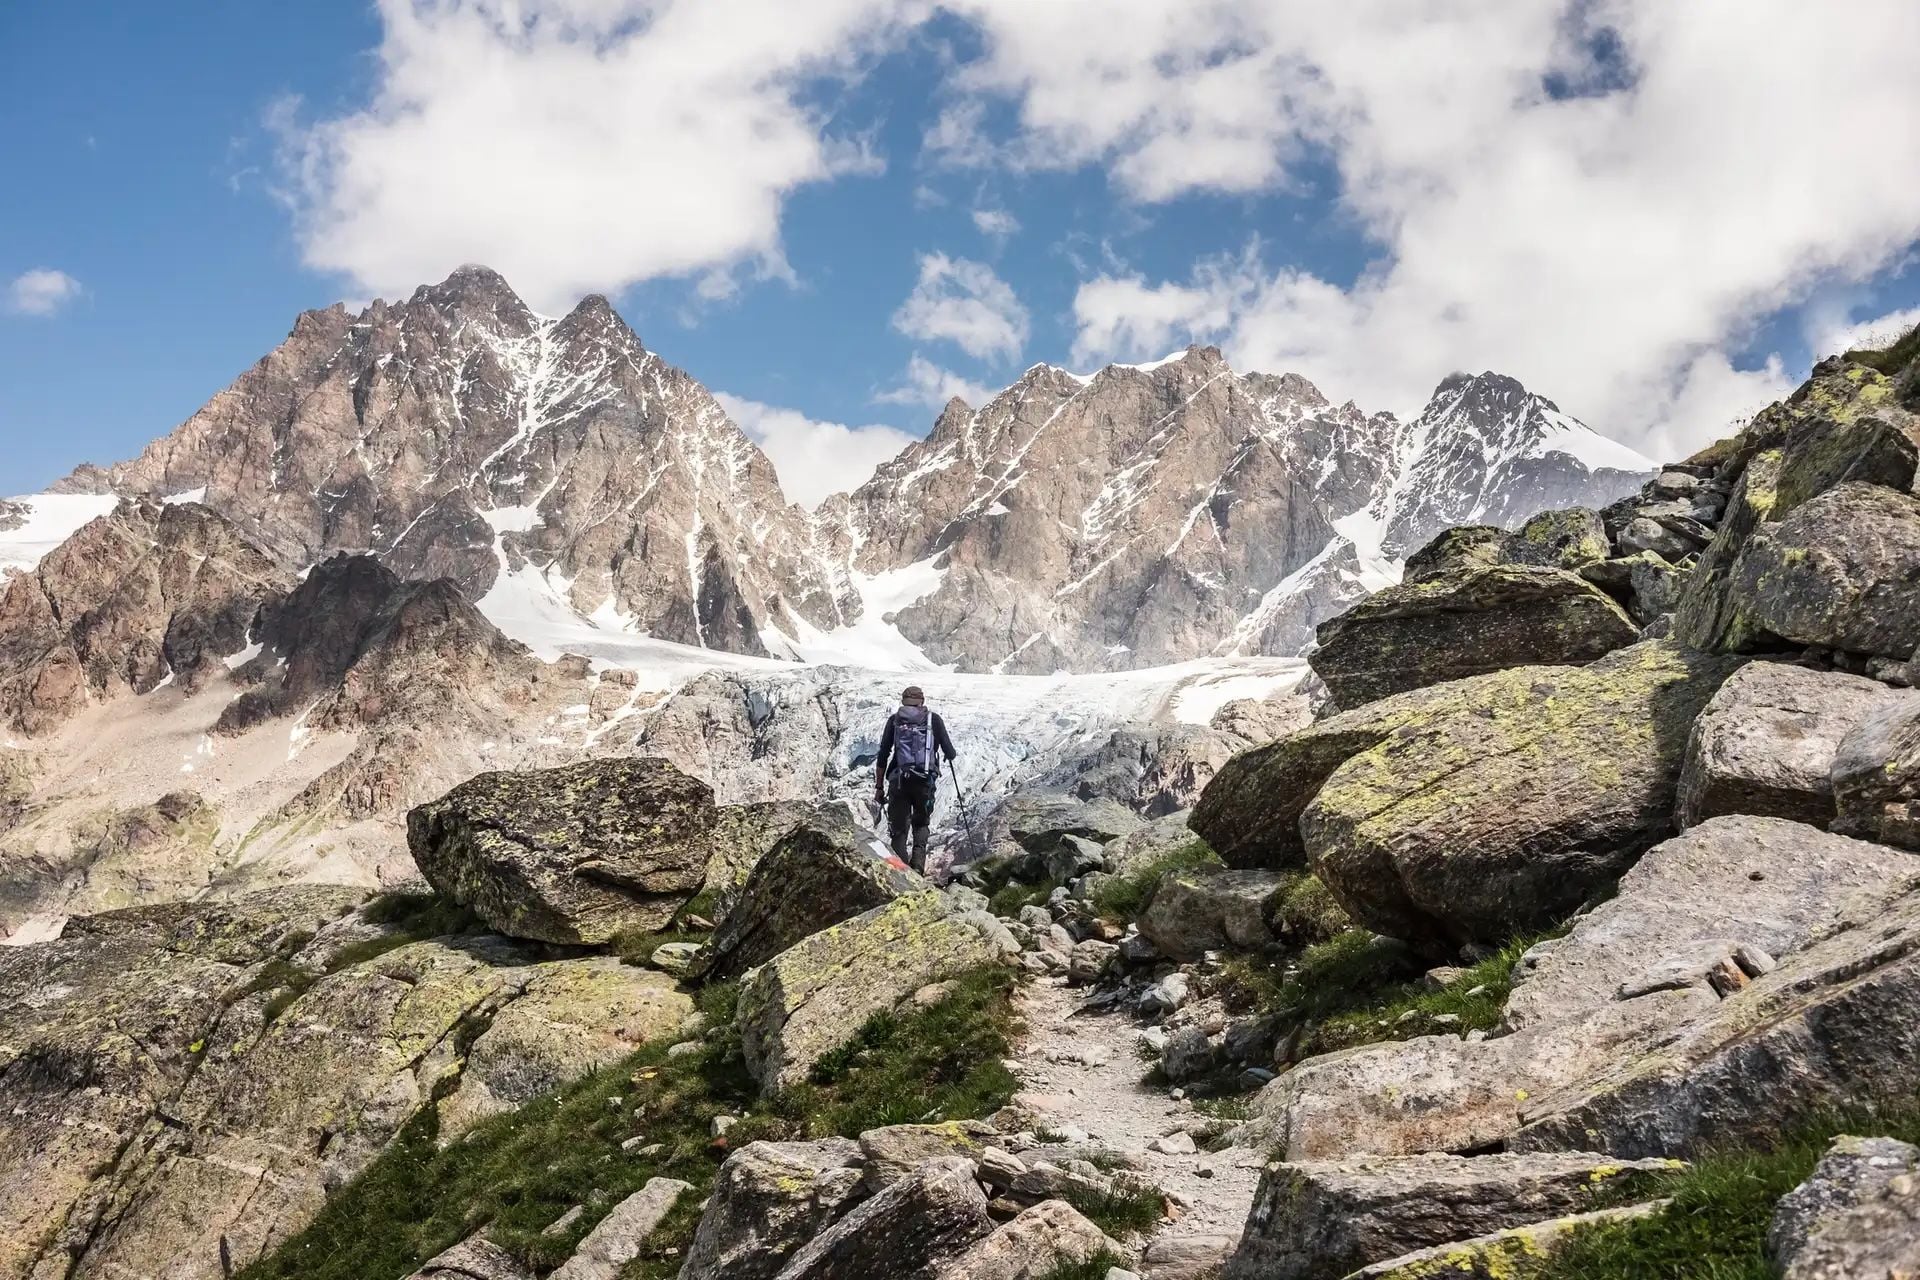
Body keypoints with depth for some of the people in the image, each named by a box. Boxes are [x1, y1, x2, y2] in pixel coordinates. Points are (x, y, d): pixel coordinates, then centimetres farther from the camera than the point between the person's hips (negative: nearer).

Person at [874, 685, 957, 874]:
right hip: (925, 782, 0)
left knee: (898, 830, 8)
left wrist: (879, 787, 10)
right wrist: (949, 755, 30)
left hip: (898, 782, 0)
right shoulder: (934, 720, 9)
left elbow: (883, 755, 5)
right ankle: (918, 864, 1)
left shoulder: (894, 720, 10)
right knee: (921, 824, 22)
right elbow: (950, 752, 6)